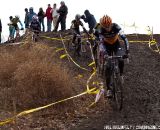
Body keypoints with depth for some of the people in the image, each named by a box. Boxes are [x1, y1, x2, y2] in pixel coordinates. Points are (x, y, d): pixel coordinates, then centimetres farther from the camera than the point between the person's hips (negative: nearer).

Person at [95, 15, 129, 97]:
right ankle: (108, 89, -3)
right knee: (107, 67, -9)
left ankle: (121, 75, 5)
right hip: (107, 46, 0)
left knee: (121, 60, -26)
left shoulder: (116, 27, -30)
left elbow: (124, 38, -34)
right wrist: (104, 53, -48)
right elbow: (101, 42, -32)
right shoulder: (101, 30, -28)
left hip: (116, 44, 0)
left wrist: (127, 51, -44)